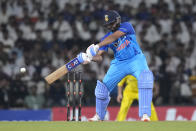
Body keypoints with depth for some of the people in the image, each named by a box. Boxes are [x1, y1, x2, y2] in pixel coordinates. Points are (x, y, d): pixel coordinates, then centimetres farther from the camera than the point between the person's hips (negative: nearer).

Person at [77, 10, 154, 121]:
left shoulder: (126, 26, -8)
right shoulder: (106, 37, 3)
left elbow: (114, 37, -26)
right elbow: (99, 56, -4)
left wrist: (97, 46, -37)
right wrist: (90, 58, -28)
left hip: (136, 60, -4)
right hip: (119, 64, 4)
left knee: (145, 77, -33)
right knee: (103, 87, -2)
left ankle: (145, 115, -35)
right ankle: (99, 116, 24)